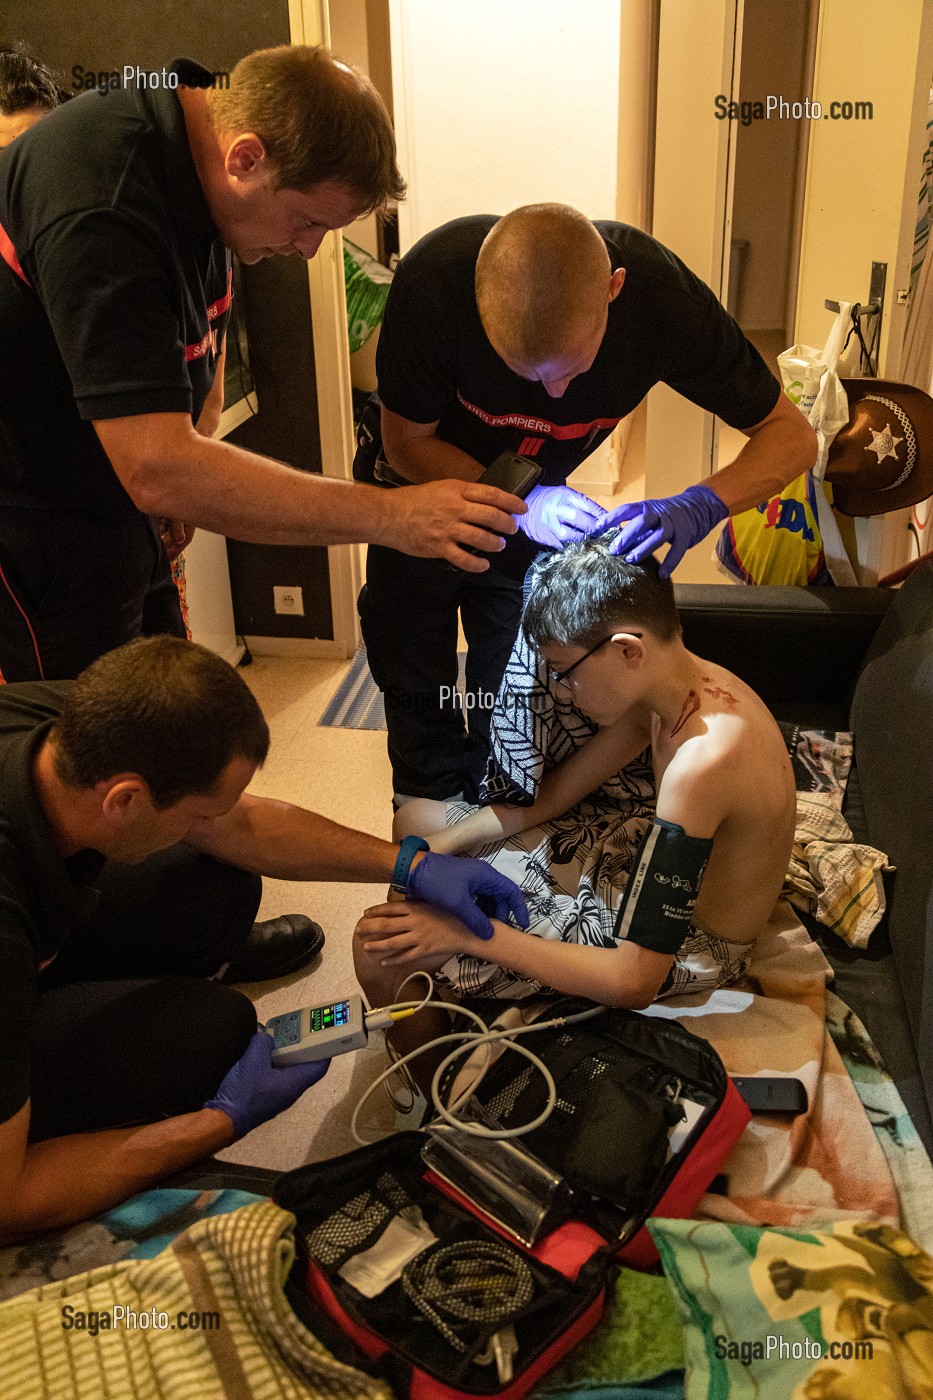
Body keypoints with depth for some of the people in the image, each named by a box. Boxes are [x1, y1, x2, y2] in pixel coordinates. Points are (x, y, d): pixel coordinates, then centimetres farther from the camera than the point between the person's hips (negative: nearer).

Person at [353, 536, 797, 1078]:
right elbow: (553, 793, 4)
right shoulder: (688, 683, -8)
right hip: (647, 868, 9)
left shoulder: (701, 760, -37)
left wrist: (468, 932, -27)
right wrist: (433, 847, -4)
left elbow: (634, 981, -33)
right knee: (416, 817, 14)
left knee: (384, 948, -15)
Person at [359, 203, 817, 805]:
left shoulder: (660, 293, -32)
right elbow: (406, 442, -21)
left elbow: (792, 435, -22)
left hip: (530, 504, 1)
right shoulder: (433, 278, -37)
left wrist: (697, 508, -42)